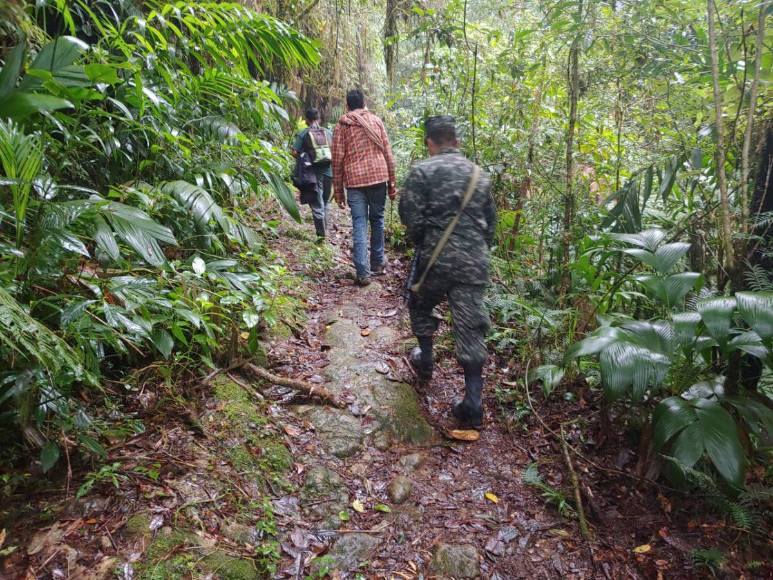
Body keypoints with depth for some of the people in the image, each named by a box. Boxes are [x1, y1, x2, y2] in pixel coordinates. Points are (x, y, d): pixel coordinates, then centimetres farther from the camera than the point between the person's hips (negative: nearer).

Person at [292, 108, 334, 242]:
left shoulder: (303, 133, -2)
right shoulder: (328, 132, 7)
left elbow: (295, 152, -9)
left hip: (314, 172, -3)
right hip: (328, 171, 3)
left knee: (317, 204, 2)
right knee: (326, 202, 18)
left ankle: (321, 233, 0)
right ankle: (326, 230, 19)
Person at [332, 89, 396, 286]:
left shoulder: (342, 125, 4)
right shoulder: (376, 121, 9)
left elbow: (337, 160, 1)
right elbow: (388, 154, 7)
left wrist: (338, 191, 7)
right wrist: (391, 183, 13)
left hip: (354, 181, -1)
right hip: (379, 177, 2)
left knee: (359, 225, 0)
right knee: (377, 220, 16)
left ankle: (363, 272, -5)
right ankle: (377, 263, 25)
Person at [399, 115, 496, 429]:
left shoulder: (422, 171, -2)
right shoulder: (479, 174, 13)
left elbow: (412, 218, -8)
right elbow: (491, 222, 16)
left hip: (436, 259, -3)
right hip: (475, 264, 3)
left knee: (420, 306, 26)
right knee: (471, 328, 5)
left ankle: (425, 359, 40)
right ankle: (472, 402, 4)